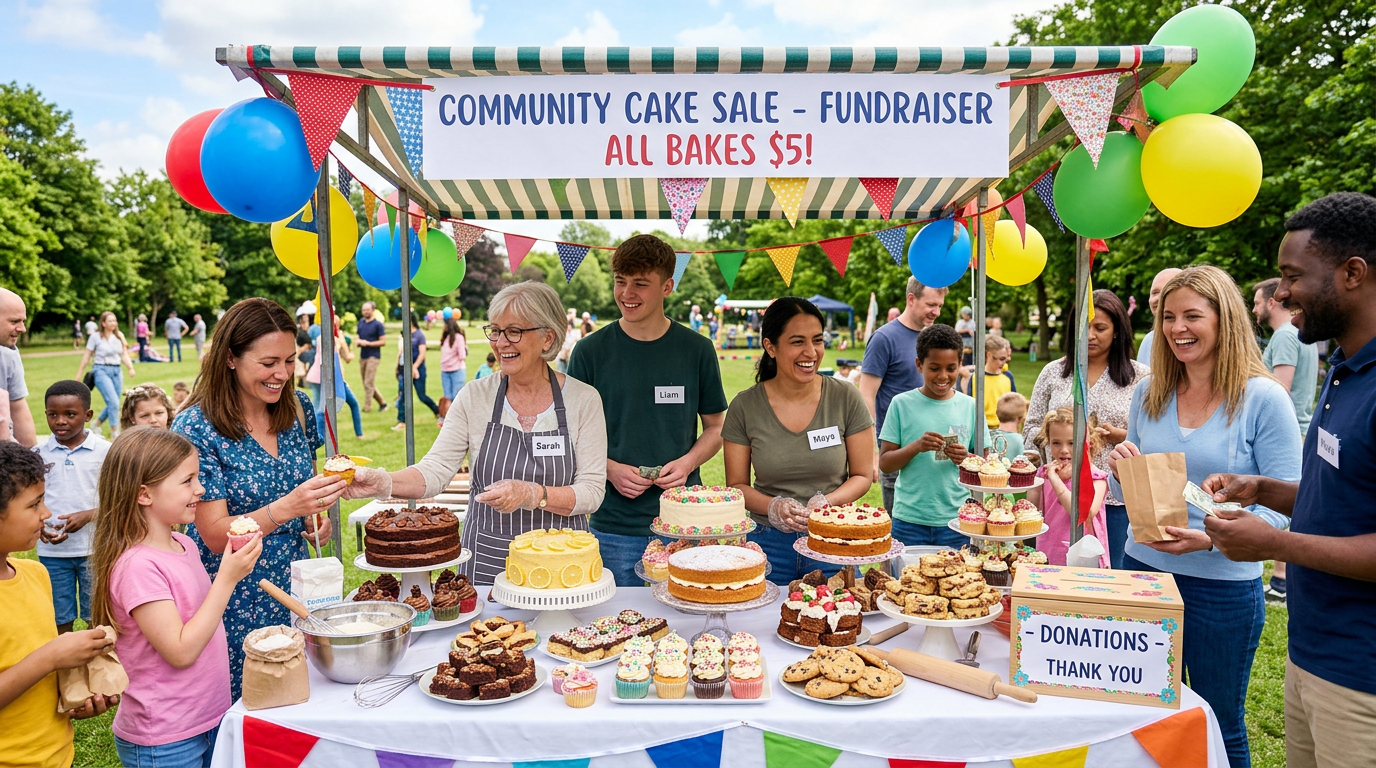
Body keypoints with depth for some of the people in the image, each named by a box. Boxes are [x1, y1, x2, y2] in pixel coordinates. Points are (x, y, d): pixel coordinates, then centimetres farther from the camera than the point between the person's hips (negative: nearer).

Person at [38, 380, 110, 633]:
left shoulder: (104, 451, -6)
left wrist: (88, 515, -18)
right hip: (51, 551, 2)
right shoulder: (40, 454, 1)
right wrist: (39, 526, -10)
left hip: (95, 548, -2)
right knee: (60, 620, 12)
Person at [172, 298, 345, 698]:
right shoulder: (197, 427, -16)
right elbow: (215, 536, -17)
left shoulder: (297, 407, -1)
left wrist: (317, 516, -4)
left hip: (294, 586, 5)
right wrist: (286, 508, -33)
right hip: (236, 603, -4)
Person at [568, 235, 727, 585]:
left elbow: (716, 428, 10)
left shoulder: (697, 350, 1)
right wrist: (610, 469, -12)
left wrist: (688, 462, -9)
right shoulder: (590, 351, -1)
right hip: (614, 527, 0)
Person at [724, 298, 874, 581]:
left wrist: (825, 502, -18)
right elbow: (737, 485, 1)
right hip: (768, 544, 0)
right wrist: (773, 507, -18)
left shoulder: (846, 399, -5)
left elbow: (862, 476, 1)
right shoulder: (745, 407, -5)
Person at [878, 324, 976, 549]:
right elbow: (885, 463, -3)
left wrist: (967, 459, -15)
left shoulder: (970, 406, 3)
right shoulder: (902, 404, -2)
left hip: (957, 521, 1)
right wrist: (916, 447, -19)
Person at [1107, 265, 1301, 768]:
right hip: (1142, 569, 4)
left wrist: (1211, 537, -26)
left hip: (1223, 587, -4)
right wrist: (1121, 468, -10)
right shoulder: (1147, 393, 3)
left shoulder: (1263, 398, -10)